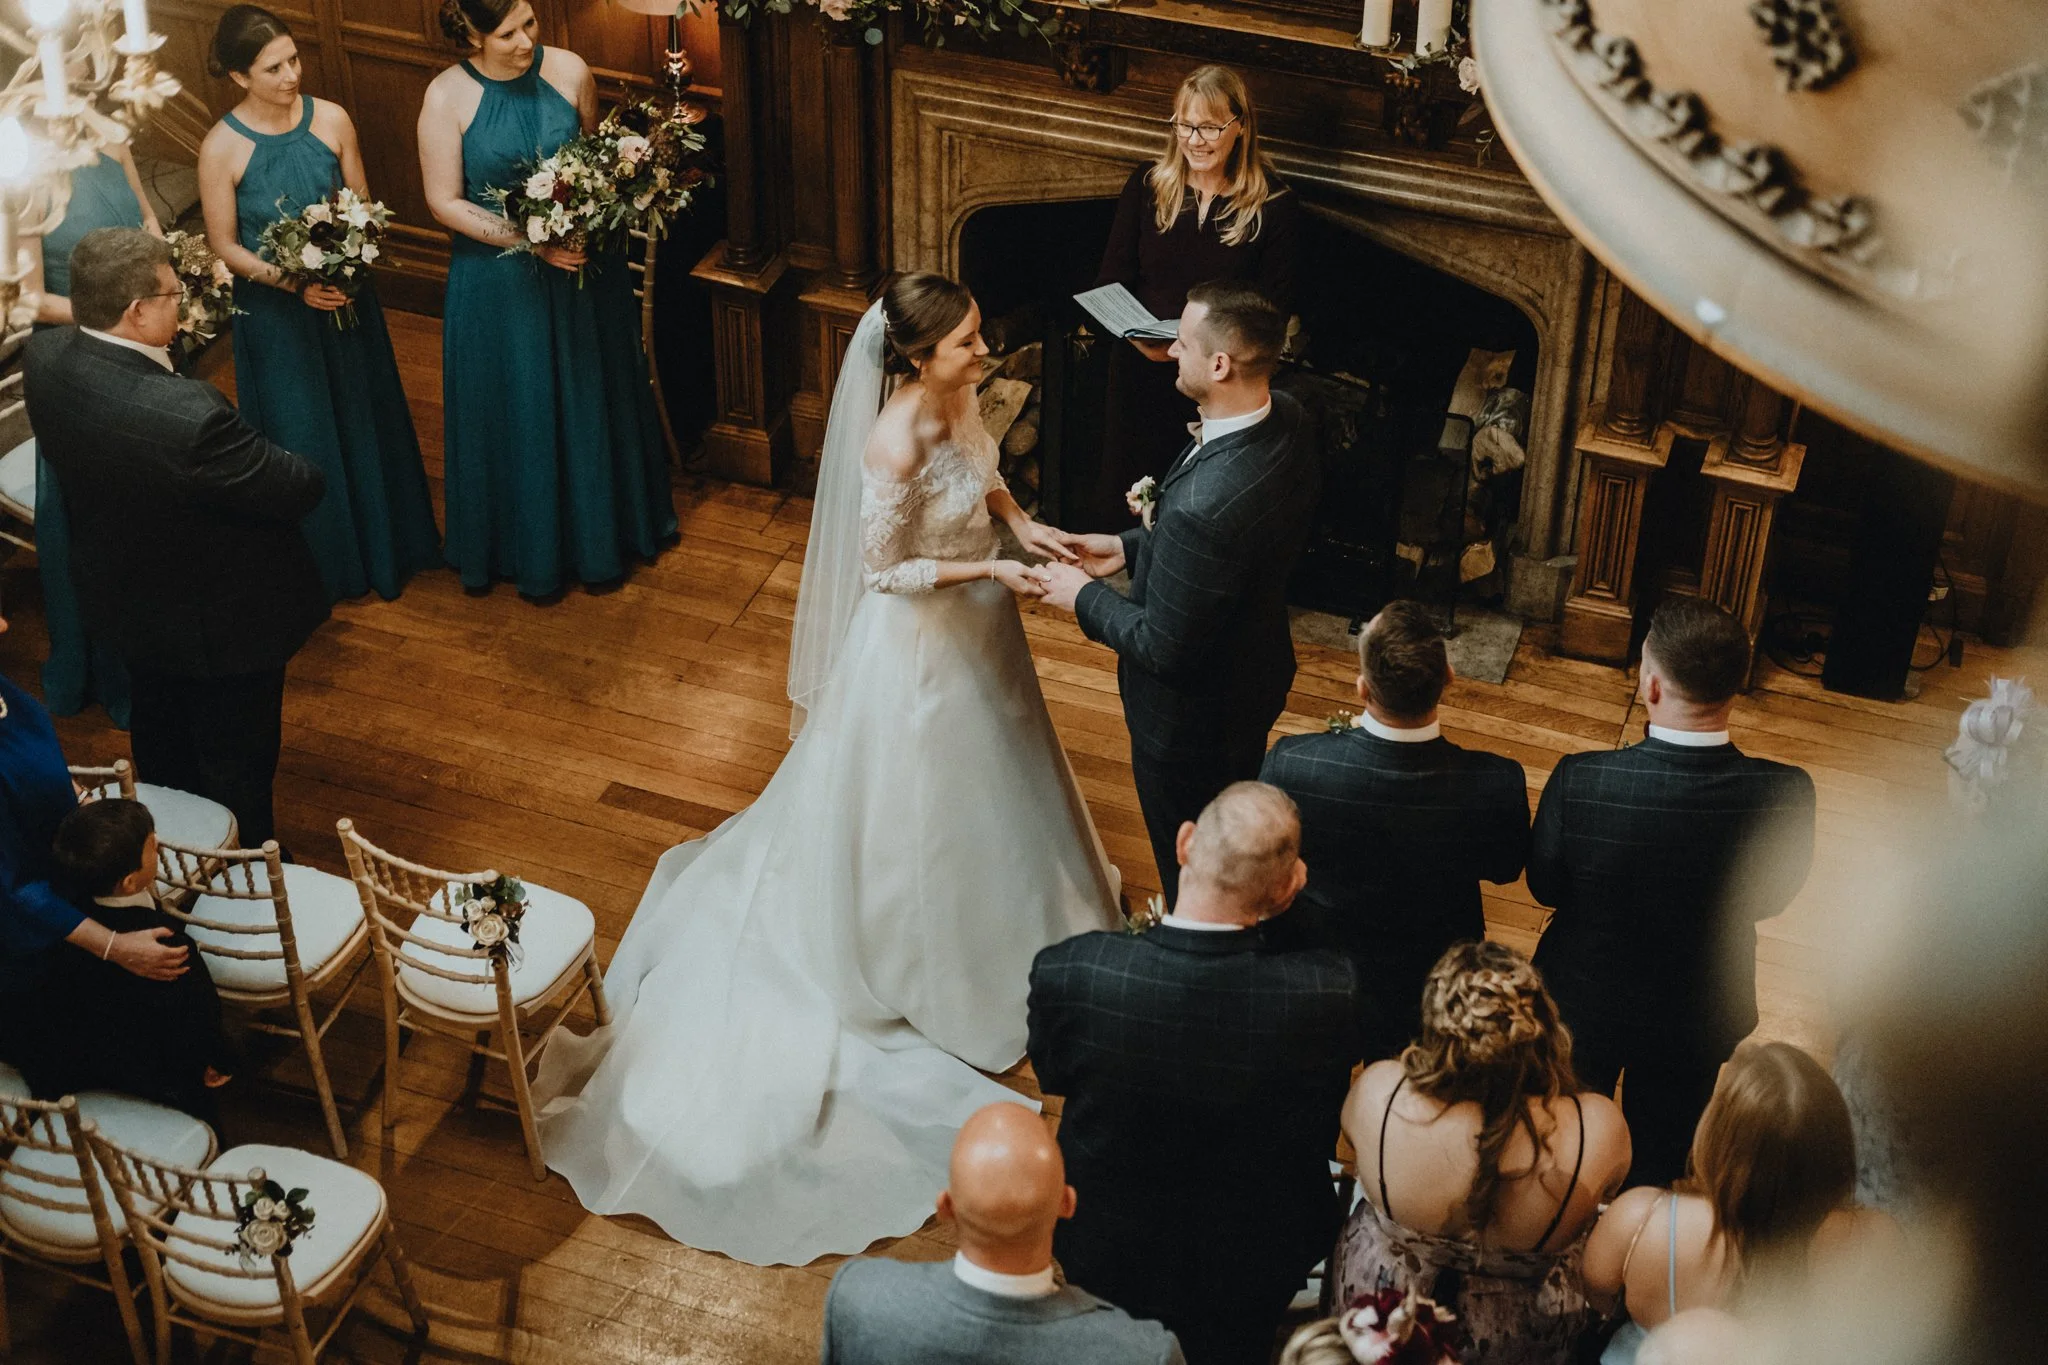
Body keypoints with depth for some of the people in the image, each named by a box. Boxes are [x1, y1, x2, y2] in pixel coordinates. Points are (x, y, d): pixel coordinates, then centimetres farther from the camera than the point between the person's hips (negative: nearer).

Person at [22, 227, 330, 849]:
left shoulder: (45, 358, -19)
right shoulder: (191, 418, -43)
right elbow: (301, 488, -28)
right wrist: (300, 467, -7)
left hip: (122, 601, 8)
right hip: (219, 623, -8)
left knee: (160, 739, 34)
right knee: (237, 771, 19)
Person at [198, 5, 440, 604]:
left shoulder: (332, 120, -11)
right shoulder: (221, 148, -17)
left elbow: (362, 206, 1)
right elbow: (224, 245, -9)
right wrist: (293, 284, -20)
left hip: (346, 299, 3)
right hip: (275, 314, -3)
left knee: (364, 420, 17)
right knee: (302, 436, 12)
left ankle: (385, 545, 37)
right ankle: (325, 562, 31)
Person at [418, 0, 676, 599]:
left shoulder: (569, 71, -8)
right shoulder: (447, 97, -14)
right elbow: (444, 202, -12)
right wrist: (532, 242, -19)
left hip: (583, 265, 2)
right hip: (499, 284, -2)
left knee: (590, 401, 16)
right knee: (518, 415, 10)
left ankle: (601, 534, 36)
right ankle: (533, 549, 28)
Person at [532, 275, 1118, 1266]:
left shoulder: (960, 401, -10)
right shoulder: (893, 449, -34)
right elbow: (883, 569, -23)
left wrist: (1019, 520, -7)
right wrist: (986, 569, -26)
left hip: (973, 624, 9)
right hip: (920, 637, -9)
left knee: (977, 772, 28)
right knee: (911, 797, 12)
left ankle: (982, 913, 53)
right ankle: (910, 962, 34)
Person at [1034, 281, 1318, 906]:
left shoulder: (1202, 508, -43)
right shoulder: (1287, 420, -15)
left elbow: (1163, 646, -30)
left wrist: (1084, 596, -14)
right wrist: (1130, 546, 3)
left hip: (1193, 712, -9)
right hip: (1256, 673, 9)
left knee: (1191, 873, 20)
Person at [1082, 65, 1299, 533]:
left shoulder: (1275, 204, -6)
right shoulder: (1147, 184, 3)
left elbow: (1275, 310, -6)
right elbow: (1110, 281, 4)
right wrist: (1138, 335, -18)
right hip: (1140, 369, 3)